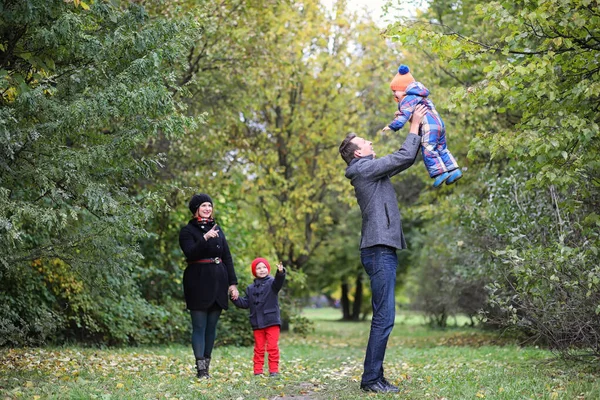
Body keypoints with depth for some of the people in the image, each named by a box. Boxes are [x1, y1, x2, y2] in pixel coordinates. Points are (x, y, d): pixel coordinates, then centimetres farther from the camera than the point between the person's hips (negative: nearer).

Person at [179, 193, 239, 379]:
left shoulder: (217, 229, 15)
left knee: (211, 326, 7)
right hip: (198, 283, -5)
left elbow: (227, 257, 13)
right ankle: (200, 369, -6)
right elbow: (191, 253, -16)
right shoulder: (187, 231, 0)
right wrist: (205, 238, -29)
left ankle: (207, 364, 14)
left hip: (218, 282, 5)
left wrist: (233, 283, 7)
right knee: (199, 326, -5)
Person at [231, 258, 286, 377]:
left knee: (272, 347, -3)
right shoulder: (250, 288, 13)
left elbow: (278, 282, -24)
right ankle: (258, 370, 13)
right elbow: (245, 303, 12)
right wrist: (236, 299, -5)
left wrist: (280, 273, -44)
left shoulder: (271, 283, 0)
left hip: (272, 322, -4)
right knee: (259, 348, 9)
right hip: (257, 324, 4)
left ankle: (274, 370, 3)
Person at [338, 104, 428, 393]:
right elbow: (405, 156, -10)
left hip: (382, 251, 10)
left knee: (383, 318, 9)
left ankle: (375, 377, 11)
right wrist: (414, 126, 3)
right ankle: (371, 378, -11)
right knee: (384, 317, -12)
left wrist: (417, 130, 22)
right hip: (379, 251, -10)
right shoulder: (365, 168, -7)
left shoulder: (372, 171, 21)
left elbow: (406, 160, 28)